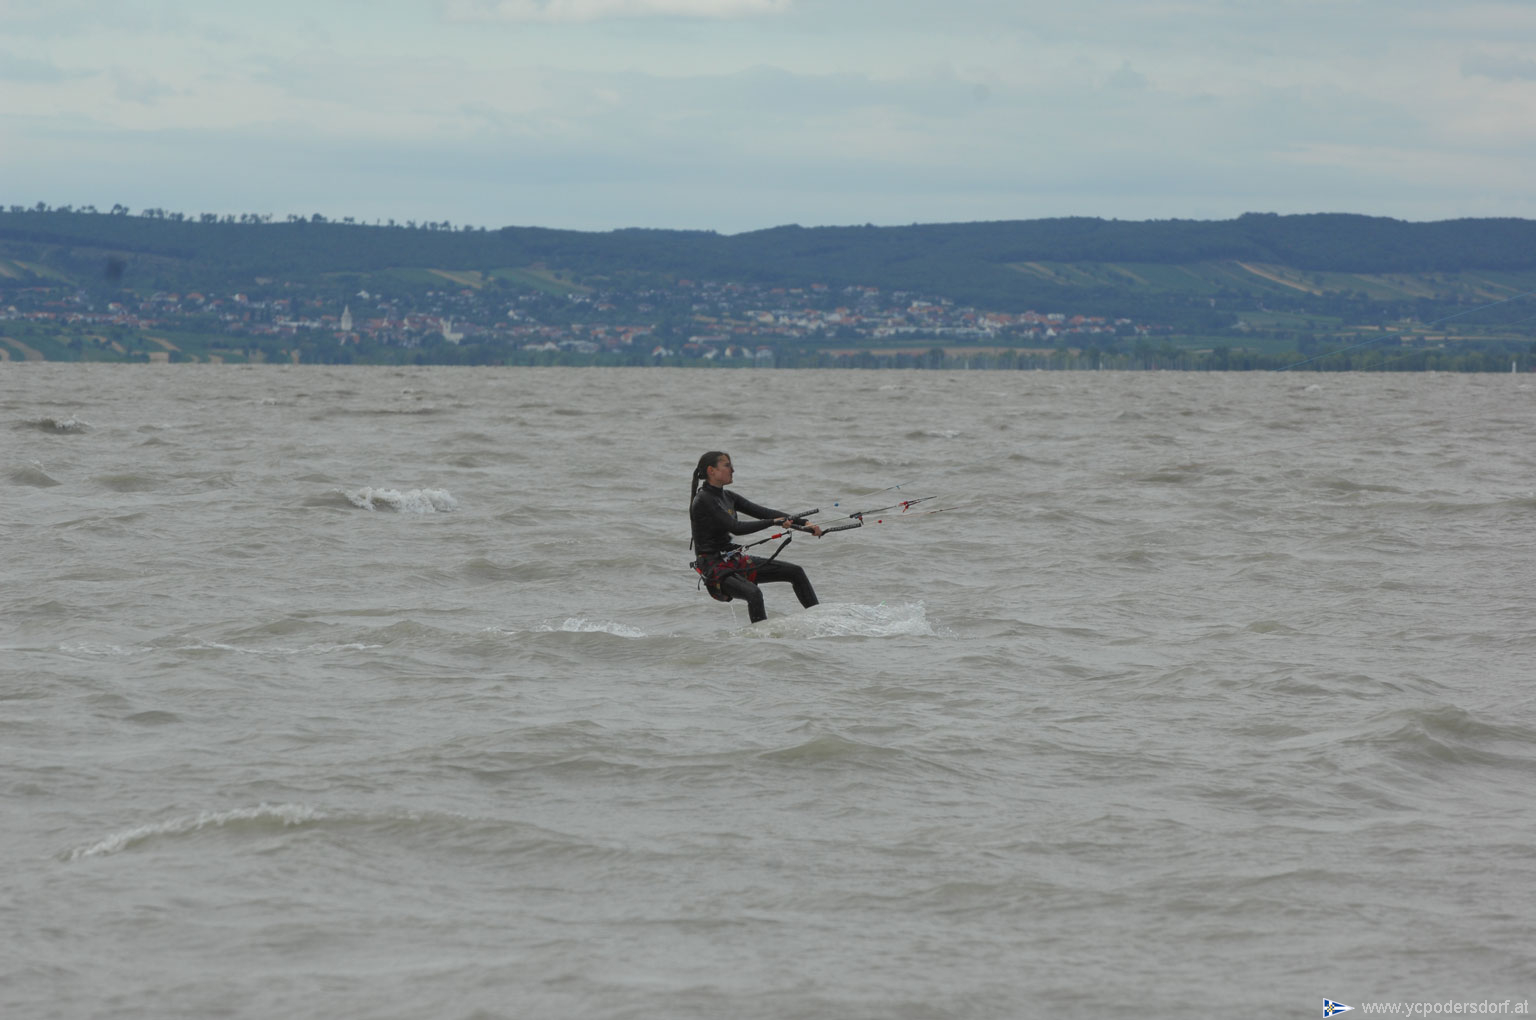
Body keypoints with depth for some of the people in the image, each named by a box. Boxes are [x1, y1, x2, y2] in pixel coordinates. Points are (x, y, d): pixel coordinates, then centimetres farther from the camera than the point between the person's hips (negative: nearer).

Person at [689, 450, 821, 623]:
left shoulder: (728, 497, 11)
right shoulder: (703, 501, -16)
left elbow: (762, 512, 6)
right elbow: (736, 528, -24)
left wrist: (803, 524, -1)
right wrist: (774, 522, -22)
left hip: (737, 562, 9)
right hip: (715, 568, -9)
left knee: (795, 572, 6)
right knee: (754, 593, -35)